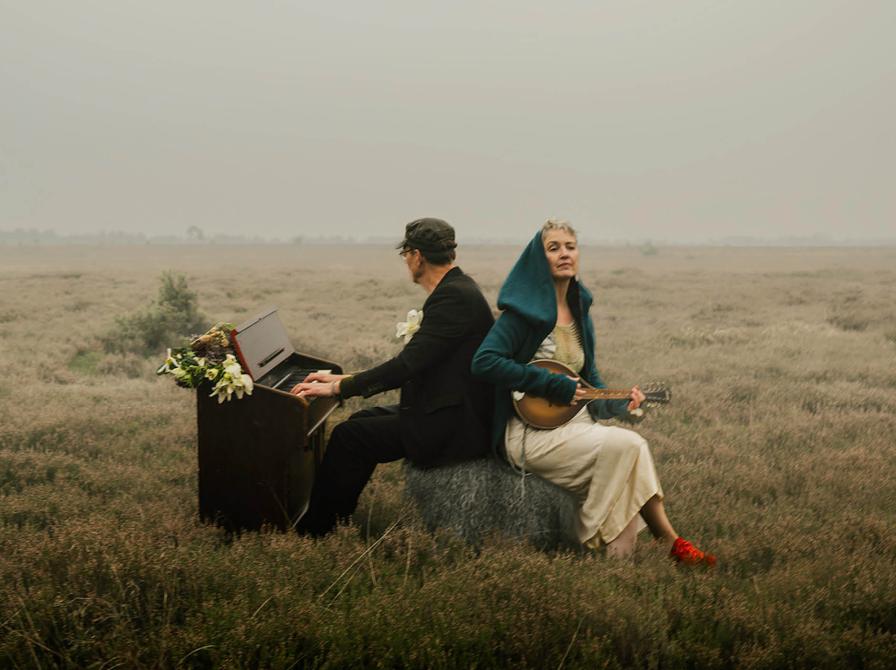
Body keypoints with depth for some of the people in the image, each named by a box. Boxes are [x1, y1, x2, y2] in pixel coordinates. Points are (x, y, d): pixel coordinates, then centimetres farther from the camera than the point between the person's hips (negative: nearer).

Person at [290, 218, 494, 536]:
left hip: (453, 426, -10)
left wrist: (340, 386, -19)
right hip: (453, 413, 10)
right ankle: (333, 520, 21)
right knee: (361, 421, 15)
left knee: (348, 437, -11)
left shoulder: (454, 297, -20)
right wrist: (348, 380, 12)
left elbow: (409, 364, -26)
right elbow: (416, 363, 15)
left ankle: (314, 532, 1)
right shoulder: (457, 289, 12)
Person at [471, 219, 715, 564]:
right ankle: (669, 540, -12)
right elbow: (484, 362, -22)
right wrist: (554, 386, -21)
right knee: (625, 445, -23)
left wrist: (620, 403, -1)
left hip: (575, 422, 7)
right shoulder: (525, 309, -11)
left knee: (633, 447, -19)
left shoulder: (579, 308, 12)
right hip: (530, 433, -7)